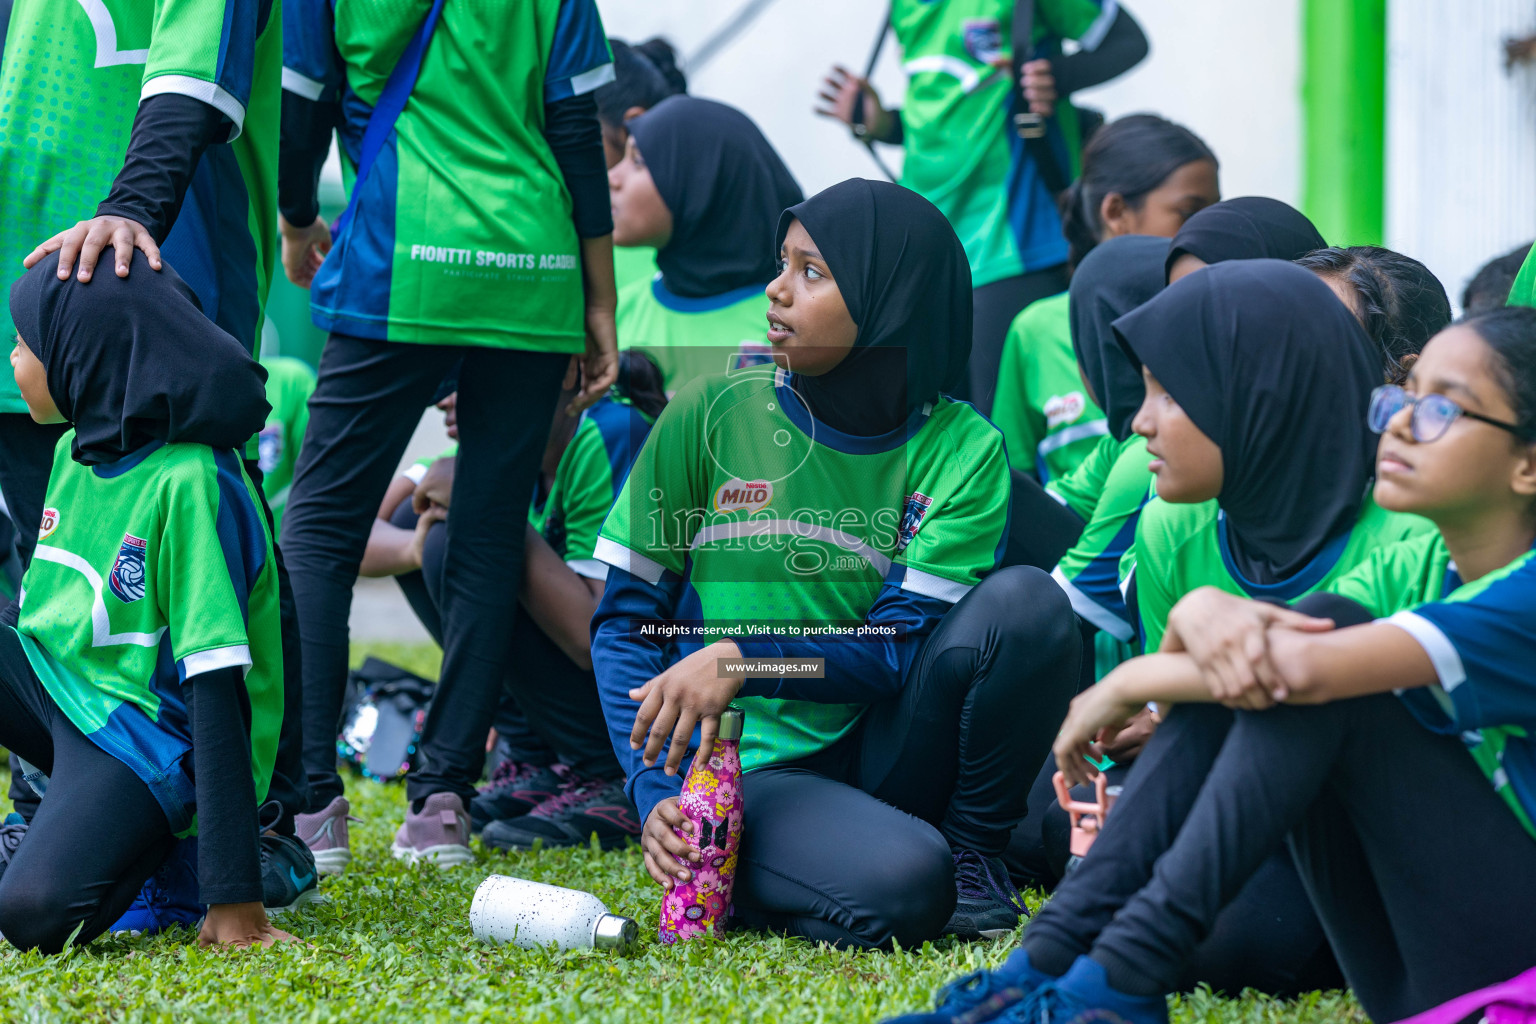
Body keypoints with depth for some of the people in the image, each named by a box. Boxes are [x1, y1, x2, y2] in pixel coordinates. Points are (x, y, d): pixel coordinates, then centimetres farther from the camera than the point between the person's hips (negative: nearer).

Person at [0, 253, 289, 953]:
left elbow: (217, 686, -24)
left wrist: (234, 901, -27)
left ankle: (159, 848, -2)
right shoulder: (74, 452, 5)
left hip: (145, 731, -9)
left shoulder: (188, 482, -21)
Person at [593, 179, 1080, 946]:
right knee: (898, 886, -34)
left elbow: (901, 650, -7)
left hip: (878, 752, 3)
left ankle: (971, 853, -3)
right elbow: (624, 619, 1)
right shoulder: (711, 415, -1)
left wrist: (743, 660, -23)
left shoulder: (961, 450, -1)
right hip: (751, 772, -3)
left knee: (1025, 602, -23)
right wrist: (658, 796, -13)